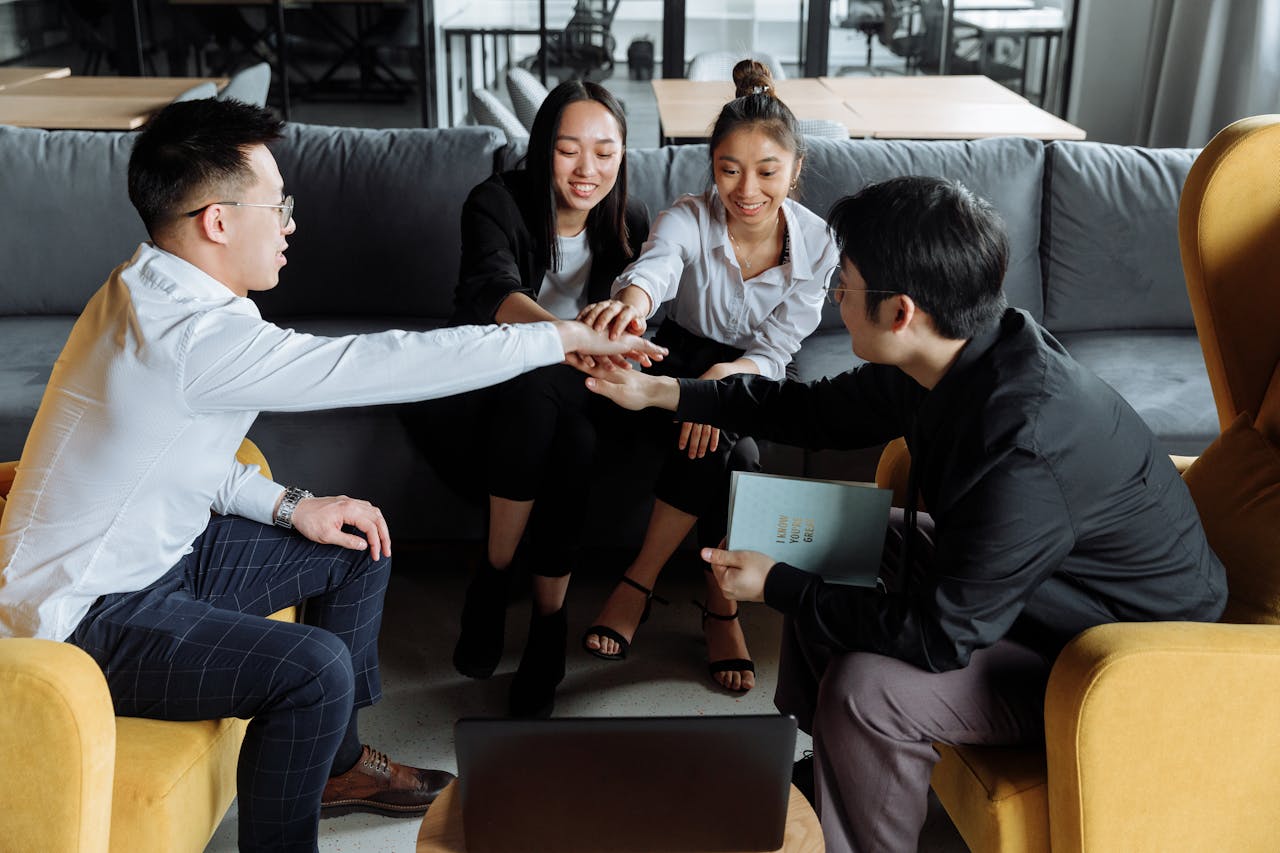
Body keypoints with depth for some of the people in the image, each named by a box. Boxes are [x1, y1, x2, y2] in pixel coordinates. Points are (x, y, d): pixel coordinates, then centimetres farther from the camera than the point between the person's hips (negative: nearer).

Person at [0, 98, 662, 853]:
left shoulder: (151, 290, 1)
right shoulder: (197, 335, -30)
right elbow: (386, 364, -30)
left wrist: (289, 506, -2)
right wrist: (560, 338, -22)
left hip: (157, 553, 10)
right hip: (87, 616, -10)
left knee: (358, 549, 13)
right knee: (316, 668, -29)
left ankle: (337, 762, 29)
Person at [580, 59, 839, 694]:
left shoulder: (817, 244, -15)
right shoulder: (690, 219, -20)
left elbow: (775, 351, -16)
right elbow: (653, 268, -44)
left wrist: (728, 375, -39)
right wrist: (628, 302, -69)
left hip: (755, 375, 1)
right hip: (684, 357, -1)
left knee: (719, 441, -32)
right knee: (731, 456, -32)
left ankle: (639, 584, -12)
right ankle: (722, 609, -12)